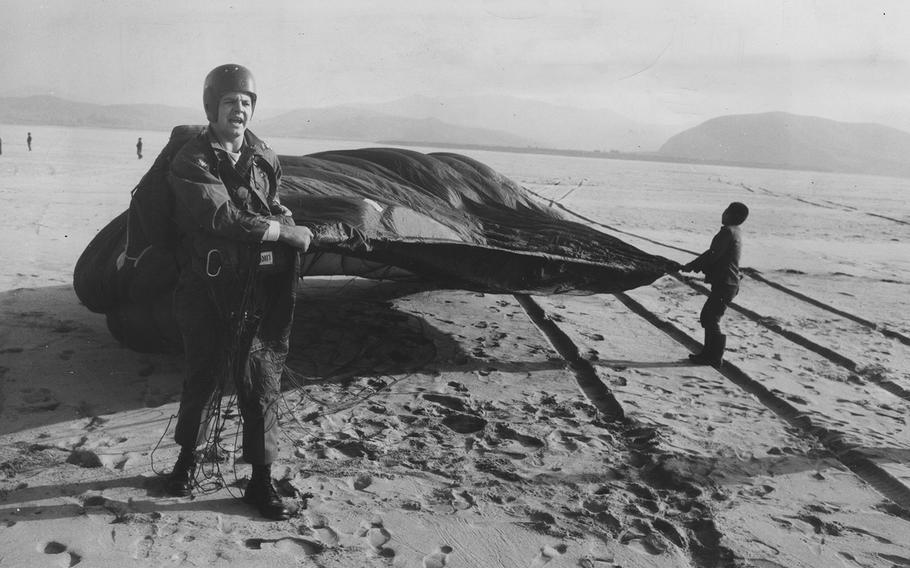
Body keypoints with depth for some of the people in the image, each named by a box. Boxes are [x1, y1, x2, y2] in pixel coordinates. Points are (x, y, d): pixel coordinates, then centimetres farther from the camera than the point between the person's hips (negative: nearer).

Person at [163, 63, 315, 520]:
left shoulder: (264, 159, 9)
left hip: (258, 293, 3)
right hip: (207, 291, -2)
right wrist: (290, 233, -16)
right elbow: (224, 217, -19)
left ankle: (261, 481, 16)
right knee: (204, 378, 11)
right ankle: (187, 461, 35)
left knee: (261, 385, 4)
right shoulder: (191, 162, -5)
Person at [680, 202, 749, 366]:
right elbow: (716, 255, 18)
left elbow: (713, 254, -19)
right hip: (727, 283, 10)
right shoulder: (734, 232, 17)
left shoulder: (728, 232, -16)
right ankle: (709, 352, 23)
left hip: (724, 285, -10)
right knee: (707, 316, 16)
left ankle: (715, 357, 2)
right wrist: (696, 265, 9)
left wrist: (692, 265, -8)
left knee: (711, 319, -5)